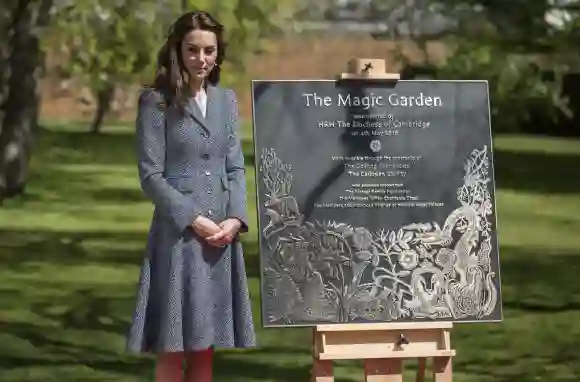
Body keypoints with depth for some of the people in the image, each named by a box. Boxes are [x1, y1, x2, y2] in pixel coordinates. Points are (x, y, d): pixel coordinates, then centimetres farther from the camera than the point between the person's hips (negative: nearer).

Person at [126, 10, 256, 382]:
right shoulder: (157, 101, -4)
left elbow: (236, 168, 11)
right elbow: (151, 175, -8)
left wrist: (236, 218, -5)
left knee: (207, 343, 8)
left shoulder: (227, 99, 12)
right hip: (178, 232, -5)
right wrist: (195, 220, -14)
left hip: (223, 233, 5)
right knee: (174, 347, -3)